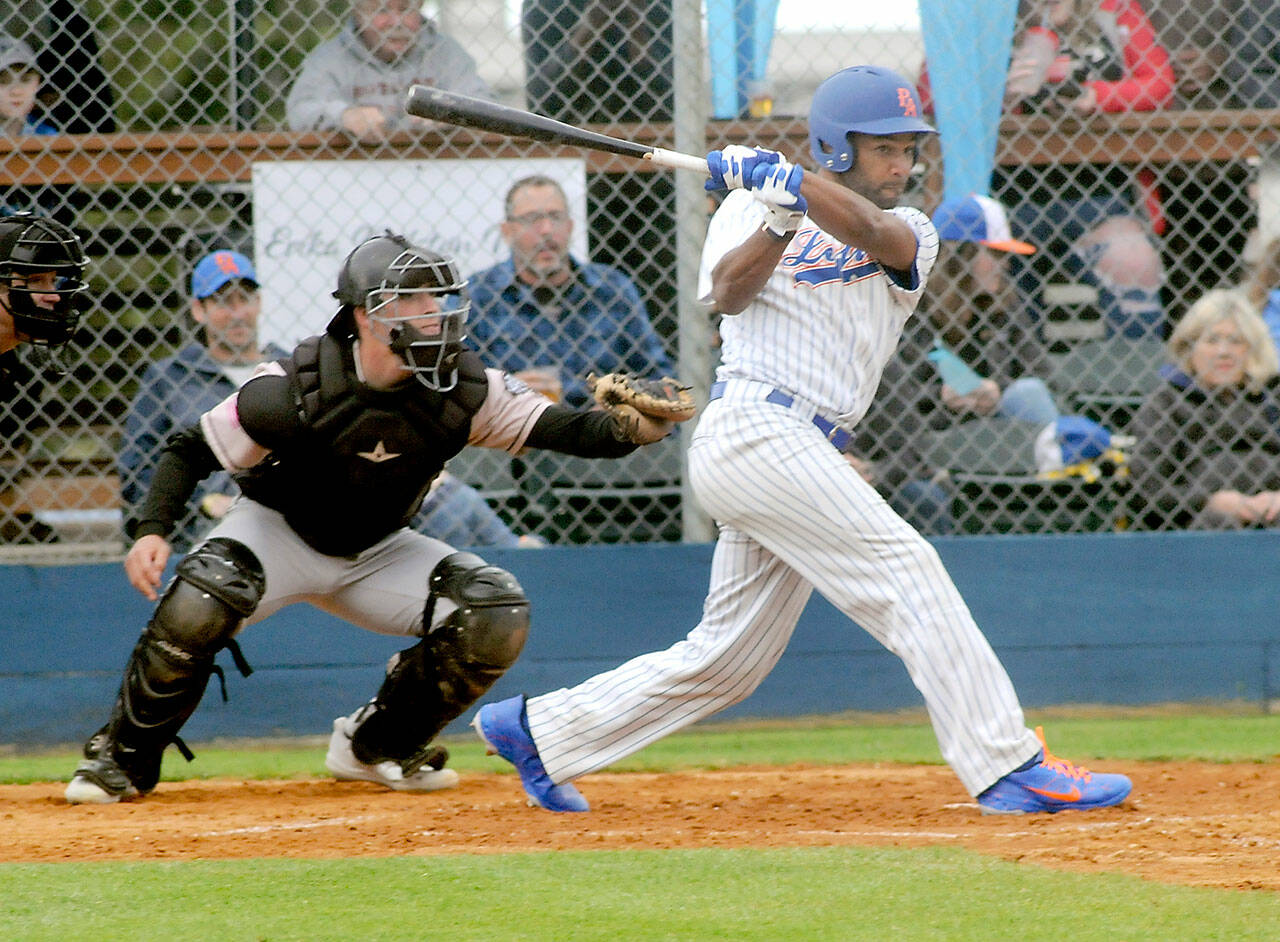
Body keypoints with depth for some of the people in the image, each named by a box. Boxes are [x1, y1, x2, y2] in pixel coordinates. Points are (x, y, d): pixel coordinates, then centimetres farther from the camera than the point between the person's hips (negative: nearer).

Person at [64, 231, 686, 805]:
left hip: (378, 555, 4)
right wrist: (151, 531, -31)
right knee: (200, 602, -35)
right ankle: (122, 759, -11)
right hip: (279, 535, -4)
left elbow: (563, 430, -20)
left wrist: (634, 427, -41)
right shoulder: (292, 390, -27)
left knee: (496, 615, -16)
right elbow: (191, 450, -16)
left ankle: (376, 748, 6)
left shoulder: (461, 387, -18)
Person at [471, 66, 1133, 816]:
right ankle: (1010, 768, -21)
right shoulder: (750, 208, 8)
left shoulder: (909, 235, 15)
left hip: (808, 454, 7)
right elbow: (729, 293, -11)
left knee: (728, 658, 10)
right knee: (907, 571, -17)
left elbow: (869, 232, -9)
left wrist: (790, 182, -23)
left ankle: (540, 730, 22)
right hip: (754, 431, -7)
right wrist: (781, 215, -24)